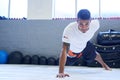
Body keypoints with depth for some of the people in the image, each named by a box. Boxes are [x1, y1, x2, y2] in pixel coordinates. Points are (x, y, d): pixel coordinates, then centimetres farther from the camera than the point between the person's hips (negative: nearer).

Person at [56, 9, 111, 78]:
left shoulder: (95, 24, -35)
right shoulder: (69, 29, -47)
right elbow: (64, 51, -47)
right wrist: (61, 72, -52)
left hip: (86, 45, 3)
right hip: (72, 49, -3)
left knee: (94, 55, 23)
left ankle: (103, 64, 56)